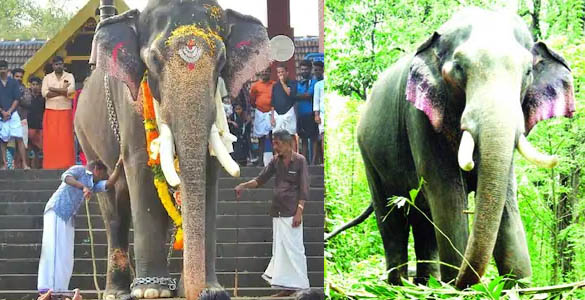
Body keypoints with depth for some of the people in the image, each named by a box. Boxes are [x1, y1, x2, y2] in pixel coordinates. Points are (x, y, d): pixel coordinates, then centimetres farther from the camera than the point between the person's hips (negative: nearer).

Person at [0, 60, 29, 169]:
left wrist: (9, 111, -7)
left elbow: (17, 99, 3)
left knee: (19, 138, -6)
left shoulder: (13, 82, 7)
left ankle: (24, 163, -7)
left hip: (13, 114, 0)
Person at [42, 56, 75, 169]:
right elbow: (44, 93, -5)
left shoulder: (69, 76, 8)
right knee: (50, 138, -5)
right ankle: (50, 164, -4)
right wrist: (63, 91, -8)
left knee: (66, 138, -6)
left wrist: (53, 89, -7)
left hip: (65, 112, -1)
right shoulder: (47, 78, 11)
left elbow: (71, 90, -10)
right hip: (50, 111, 1)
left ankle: (66, 163, -6)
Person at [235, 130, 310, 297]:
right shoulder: (275, 161, 9)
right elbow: (260, 180, 10)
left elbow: (304, 189, -8)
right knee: (279, 248, 6)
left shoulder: (300, 161, -5)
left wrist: (299, 212, -15)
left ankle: (299, 286, 0)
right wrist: (243, 186, -6)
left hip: (291, 212, -6)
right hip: (277, 212, 6)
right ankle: (288, 287, 11)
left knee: (293, 248, -6)